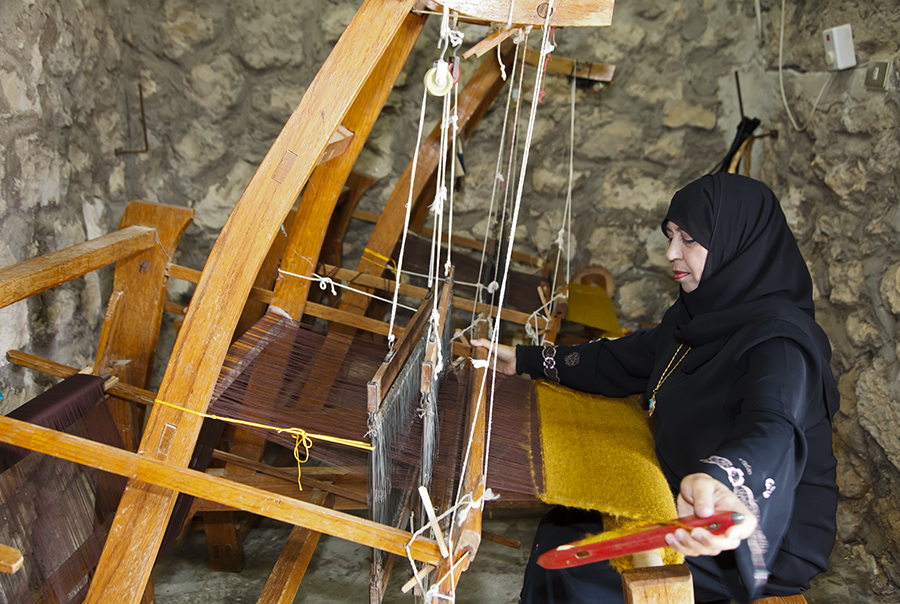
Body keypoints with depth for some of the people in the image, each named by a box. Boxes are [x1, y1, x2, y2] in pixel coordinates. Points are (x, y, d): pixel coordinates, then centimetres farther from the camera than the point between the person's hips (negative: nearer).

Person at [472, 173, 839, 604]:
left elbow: (774, 427, -44)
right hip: (692, 502, 8)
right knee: (562, 528, 2)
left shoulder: (780, 339, -25)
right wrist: (524, 360, 13)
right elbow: (621, 361, 12)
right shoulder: (700, 314, 4)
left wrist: (725, 483, -67)